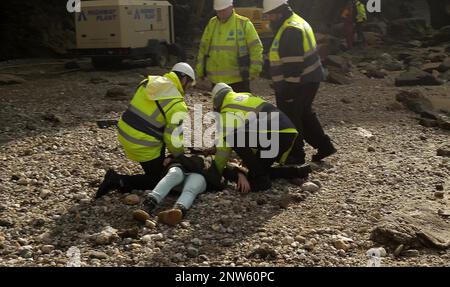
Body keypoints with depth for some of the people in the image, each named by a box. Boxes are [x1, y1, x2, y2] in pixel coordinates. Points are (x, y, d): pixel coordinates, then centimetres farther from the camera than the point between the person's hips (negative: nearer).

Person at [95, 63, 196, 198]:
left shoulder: (149, 81, 2)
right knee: (157, 180, 10)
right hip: (143, 146, -8)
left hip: (124, 133, 8)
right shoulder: (177, 105, -17)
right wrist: (179, 155, 6)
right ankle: (118, 181, -2)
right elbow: (173, 139, -16)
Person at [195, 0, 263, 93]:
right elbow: (203, 48, 14)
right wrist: (200, 70, 10)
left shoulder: (244, 24, -5)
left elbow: (256, 48, -6)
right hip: (216, 79, 5)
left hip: (238, 79, -5)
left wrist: (254, 71, -11)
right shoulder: (212, 24, 9)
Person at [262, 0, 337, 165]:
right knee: (305, 115, 22)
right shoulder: (295, 22, 13)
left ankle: (296, 155, 13)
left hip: (299, 83, -11)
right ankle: (324, 146, 27)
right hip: (309, 80, 11)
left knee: (290, 120, 2)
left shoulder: (291, 30, -21)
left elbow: (293, 65, -24)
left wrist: (288, 90, -21)